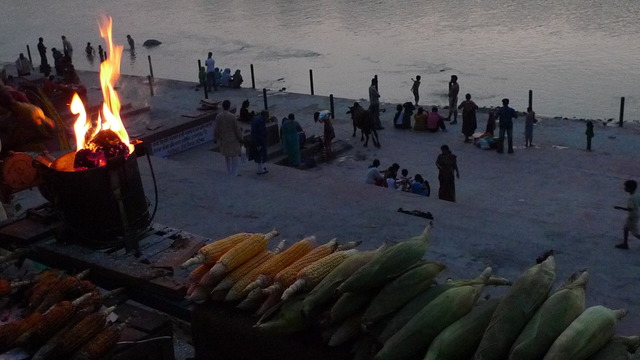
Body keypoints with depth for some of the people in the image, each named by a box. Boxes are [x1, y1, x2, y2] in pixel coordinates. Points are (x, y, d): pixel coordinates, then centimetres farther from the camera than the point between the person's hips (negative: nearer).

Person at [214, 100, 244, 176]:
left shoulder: (218, 117, -10)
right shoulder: (232, 116, -19)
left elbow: (216, 129, -5)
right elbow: (237, 128, -13)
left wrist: (216, 138, 10)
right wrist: (240, 138, -2)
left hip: (223, 139, 4)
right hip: (233, 139, -4)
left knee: (226, 156, 20)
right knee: (235, 156, 8)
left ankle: (229, 172, 27)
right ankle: (234, 173, 6)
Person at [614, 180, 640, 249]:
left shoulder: (631, 198, -27)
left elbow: (630, 209, -28)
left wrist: (620, 207, -21)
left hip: (632, 217, -9)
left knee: (634, 232, 4)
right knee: (625, 229, 17)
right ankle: (625, 244, 24)